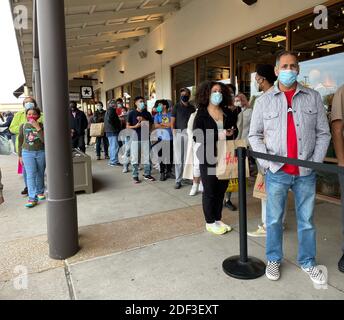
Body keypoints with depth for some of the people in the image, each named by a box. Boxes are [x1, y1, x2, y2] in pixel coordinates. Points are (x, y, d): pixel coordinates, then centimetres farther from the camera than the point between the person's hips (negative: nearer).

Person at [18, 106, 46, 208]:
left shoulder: (42, 126, -4)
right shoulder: (23, 126, 3)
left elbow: (44, 140, -16)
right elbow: (20, 142, 10)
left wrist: (38, 128, -22)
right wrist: (20, 155, 11)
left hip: (41, 152, 0)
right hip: (27, 153, 1)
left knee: (40, 174, 11)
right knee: (30, 175, -7)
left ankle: (40, 192, 31)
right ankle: (32, 198, -8)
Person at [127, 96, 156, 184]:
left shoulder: (147, 113, 10)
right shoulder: (132, 113, 3)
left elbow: (152, 124, 10)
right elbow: (128, 126, 4)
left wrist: (144, 120, -5)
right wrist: (135, 126, -15)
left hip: (146, 138, 3)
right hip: (135, 138, -2)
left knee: (147, 157, 5)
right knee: (135, 158, 1)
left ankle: (147, 174, 18)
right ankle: (135, 176, 10)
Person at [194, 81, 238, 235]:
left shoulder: (227, 113, 10)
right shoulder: (201, 113, -3)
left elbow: (235, 130, 17)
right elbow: (197, 136, -12)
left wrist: (232, 133, -7)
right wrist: (217, 136, -20)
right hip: (208, 158, -4)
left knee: (221, 189, 9)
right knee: (209, 191, 5)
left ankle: (218, 219, 27)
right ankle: (210, 222, 21)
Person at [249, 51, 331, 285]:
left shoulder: (313, 97, 6)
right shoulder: (264, 101, 4)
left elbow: (323, 133, 6)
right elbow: (254, 135, 5)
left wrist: (316, 162, -5)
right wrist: (266, 162, -7)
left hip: (306, 172, 1)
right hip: (277, 172, -1)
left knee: (307, 220, 13)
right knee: (274, 219, 10)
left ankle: (308, 262, 32)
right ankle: (274, 259, 28)